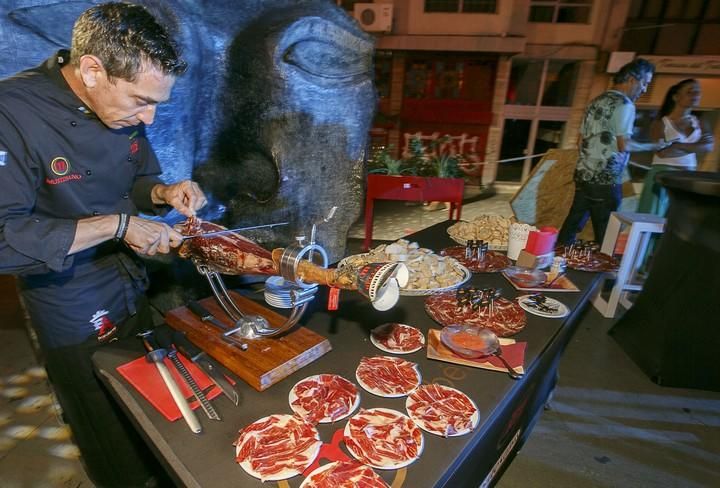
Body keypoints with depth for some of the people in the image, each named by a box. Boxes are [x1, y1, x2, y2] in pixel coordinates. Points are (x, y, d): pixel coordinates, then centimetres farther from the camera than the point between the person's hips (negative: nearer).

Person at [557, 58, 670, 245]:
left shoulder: (596, 102, 16)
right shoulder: (624, 105, -9)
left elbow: (580, 142, 18)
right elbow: (624, 145, -15)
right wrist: (654, 146, 0)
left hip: (583, 173, 8)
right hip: (605, 180, -8)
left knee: (573, 224, 11)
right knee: (605, 233, 1)